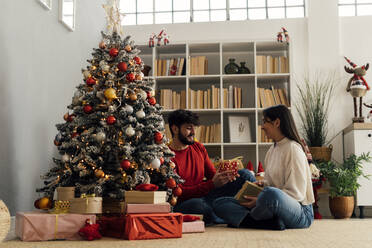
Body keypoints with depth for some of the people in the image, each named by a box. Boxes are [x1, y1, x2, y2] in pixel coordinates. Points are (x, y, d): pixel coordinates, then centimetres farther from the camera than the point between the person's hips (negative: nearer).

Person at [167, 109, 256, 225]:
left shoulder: (199, 147, 10)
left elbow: (212, 174, 11)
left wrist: (223, 176, -15)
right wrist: (212, 184, -28)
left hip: (207, 195, 7)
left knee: (244, 174, -1)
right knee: (196, 204, -43)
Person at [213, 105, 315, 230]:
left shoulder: (293, 148, -10)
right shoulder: (272, 149, 17)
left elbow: (296, 193, -15)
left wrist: (260, 201, -18)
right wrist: (263, 184, 3)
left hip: (301, 213, -9)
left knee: (271, 193, -43)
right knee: (219, 203, -3)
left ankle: (241, 219, -14)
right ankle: (271, 223, -21)